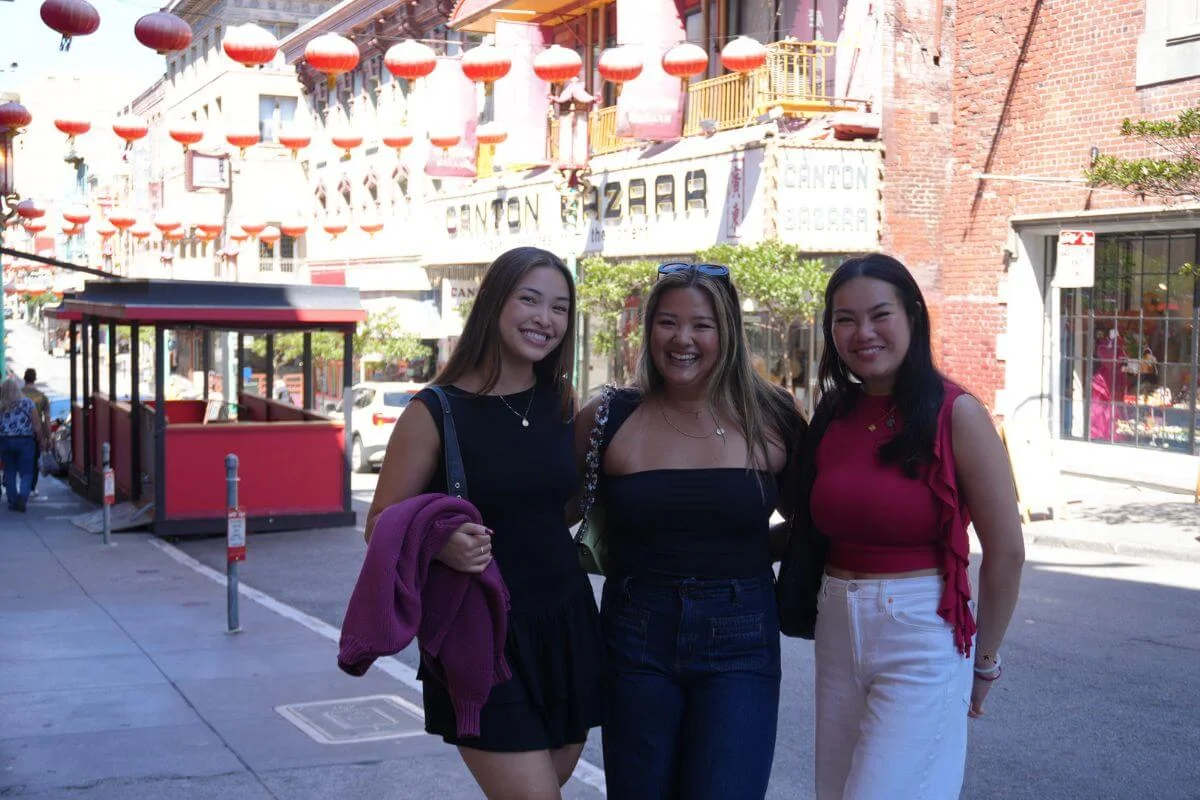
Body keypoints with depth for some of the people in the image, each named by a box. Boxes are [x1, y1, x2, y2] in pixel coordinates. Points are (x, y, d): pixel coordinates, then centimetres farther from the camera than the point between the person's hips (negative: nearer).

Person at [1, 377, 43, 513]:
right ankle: (22, 496, -17)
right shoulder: (27, 403, -4)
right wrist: (39, 439, 10)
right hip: (25, 440, -1)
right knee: (26, 472, 5)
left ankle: (12, 501, 15)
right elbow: (37, 426, -4)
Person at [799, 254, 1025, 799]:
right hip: (837, 634, 6)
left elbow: (1005, 551, -7)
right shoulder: (831, 417, 6)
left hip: (921, 639, -6)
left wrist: (983, 660, 0)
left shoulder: (955, 413, -10)